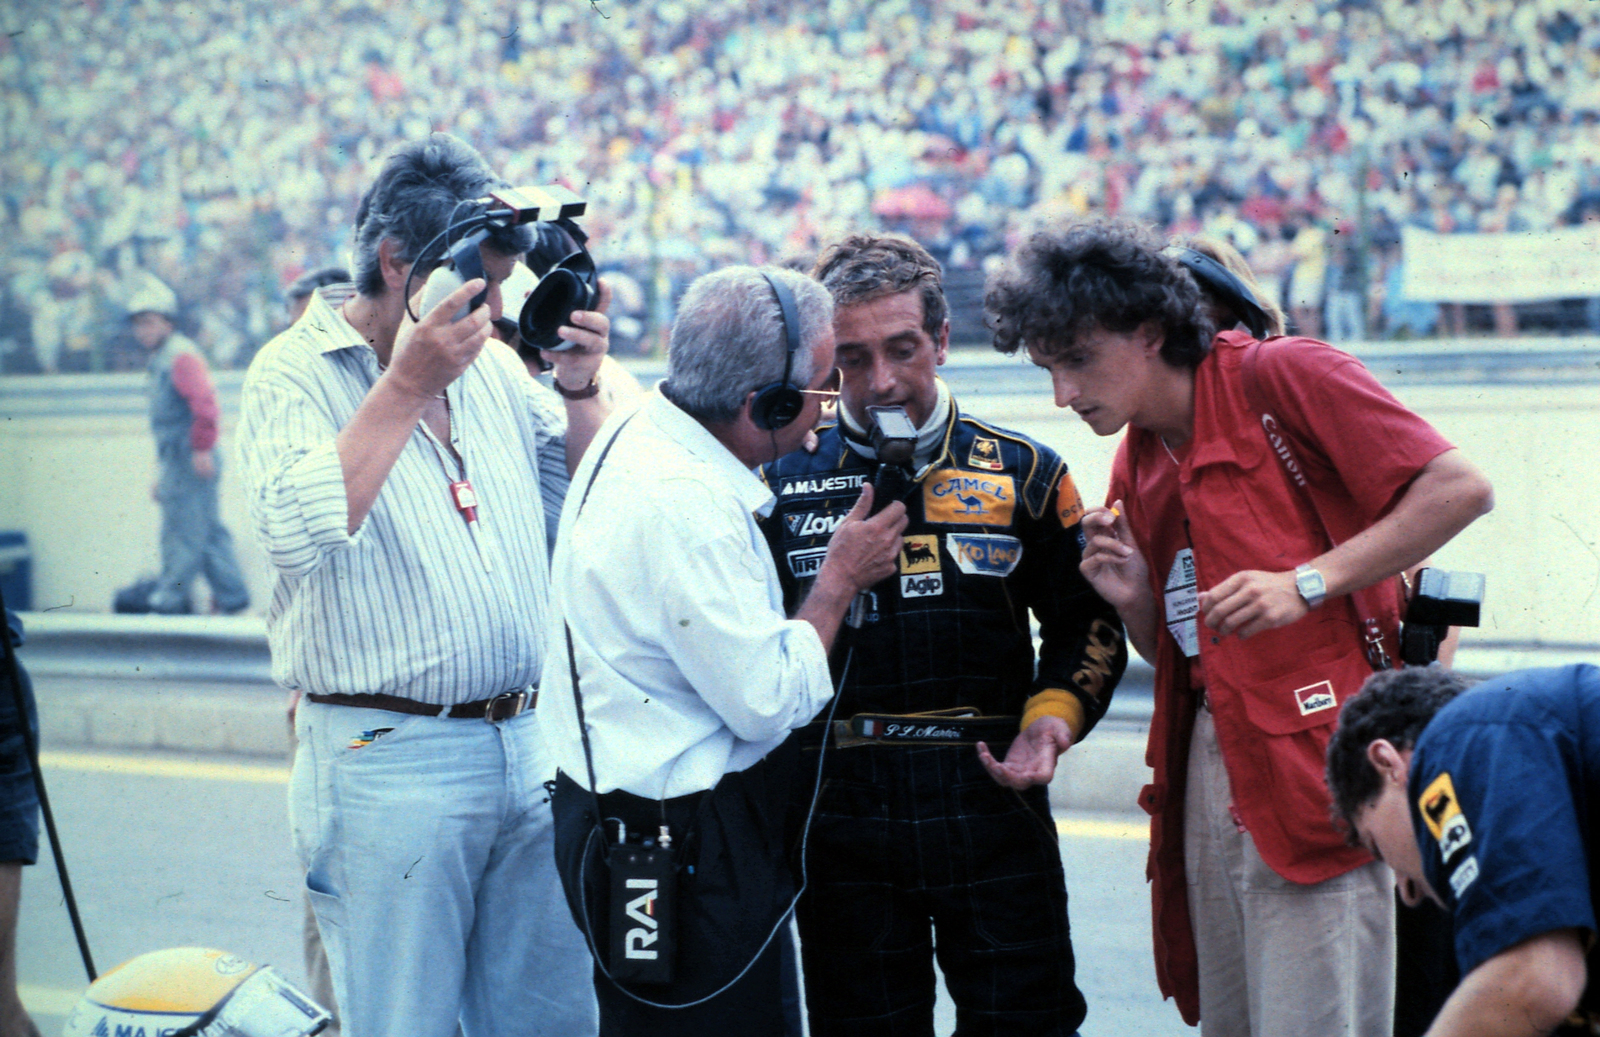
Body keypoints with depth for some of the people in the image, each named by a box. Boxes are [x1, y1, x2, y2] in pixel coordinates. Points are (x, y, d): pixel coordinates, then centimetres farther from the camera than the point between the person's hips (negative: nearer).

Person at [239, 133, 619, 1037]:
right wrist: (407, 385, -21)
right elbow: (298, 534, -23)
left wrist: (581, 386, 1)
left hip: (528, 746, 6)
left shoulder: (493, 363, 11)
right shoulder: (295, 373, -5)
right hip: (388, 763, -6)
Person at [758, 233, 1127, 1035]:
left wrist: (1053, 716, -4)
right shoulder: (782, 480, 5)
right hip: (841, 810, 0)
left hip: (991, 798, 0)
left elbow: (1086, 619, 11)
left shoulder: (1020, 473, 5)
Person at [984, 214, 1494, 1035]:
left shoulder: (1282, 376, -7)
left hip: (1314, 760, -8)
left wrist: (1306, 582, -17)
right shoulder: (1136, 469, 16)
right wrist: (1137, 601, 0)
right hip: (1211, 765, 8)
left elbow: (1459, 488, -14)